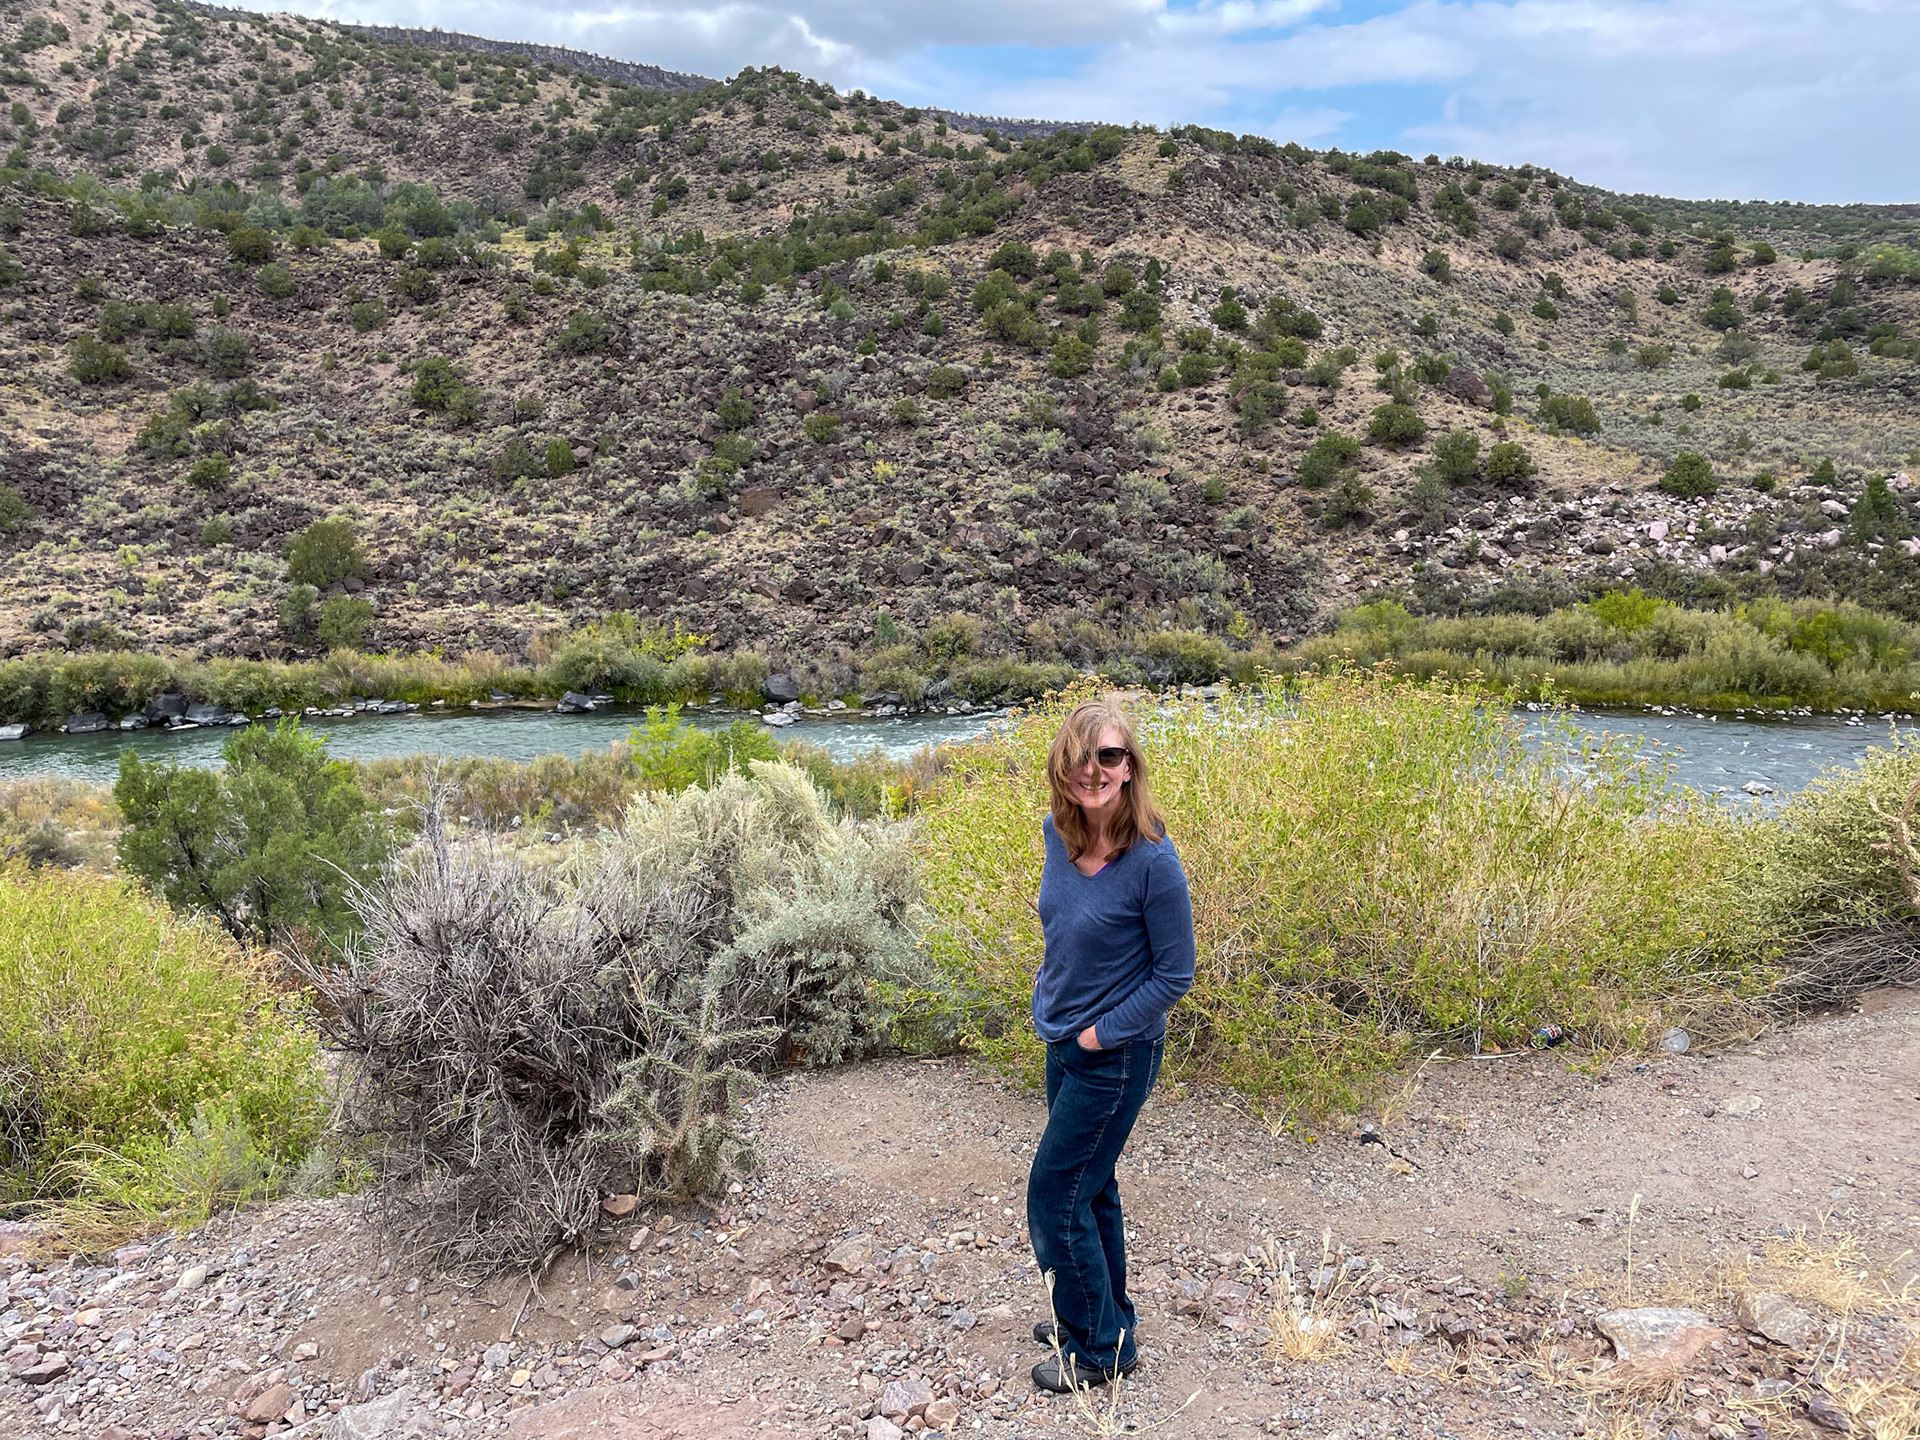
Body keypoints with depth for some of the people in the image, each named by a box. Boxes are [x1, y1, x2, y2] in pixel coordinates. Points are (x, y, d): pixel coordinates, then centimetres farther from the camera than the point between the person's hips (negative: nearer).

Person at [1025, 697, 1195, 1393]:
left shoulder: (1153, 860, -25)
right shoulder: (1058, 833, -5)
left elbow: (1174, 974, -16)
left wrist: (1103, 1033, -15)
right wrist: (1049, 988, 8)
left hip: (1116, 1055, -7)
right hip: (1063, 1042, 7)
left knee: (1054, 1194, 1)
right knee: (1089, 1184, 21)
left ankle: (1103, 1347, 21)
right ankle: (1102, 1311, 42)